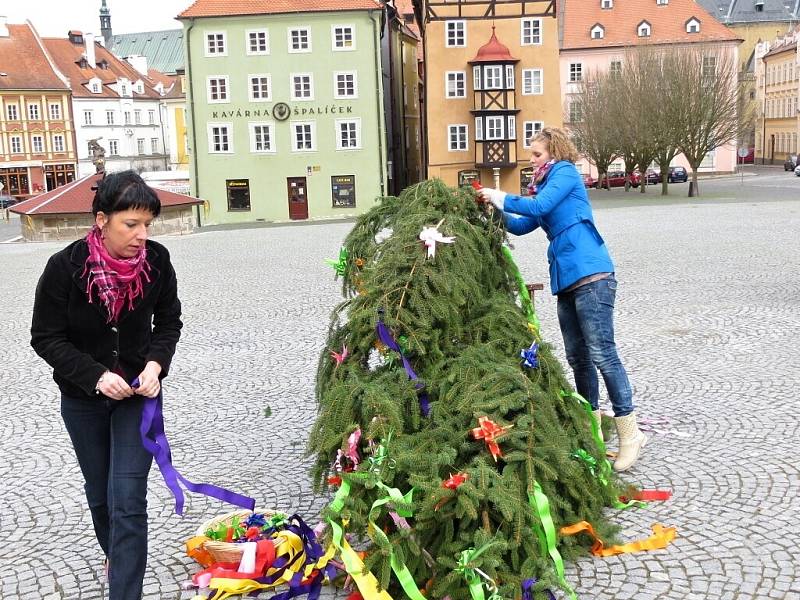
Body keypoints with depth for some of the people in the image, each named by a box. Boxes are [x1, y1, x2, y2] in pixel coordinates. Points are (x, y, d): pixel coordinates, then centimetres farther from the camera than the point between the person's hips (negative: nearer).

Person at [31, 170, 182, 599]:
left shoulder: (157, 261, -14)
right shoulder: (65, 267, -20)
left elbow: (168, 323, 1)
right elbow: (46, 338, -12)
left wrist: (156, 363, -18)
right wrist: (96, 376, -24)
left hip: (138, 392, 0)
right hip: (82, 396, 1)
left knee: (128, 499, -10)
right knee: (100, 494, 18)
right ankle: (116, 557, 46)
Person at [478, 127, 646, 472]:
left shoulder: (565, 172, 0)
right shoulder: (545, 185, 22)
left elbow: (540, 207, -15)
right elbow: (521, 226, 23)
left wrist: (502, 198, -3)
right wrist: (496, 208, 10)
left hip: (591, 276, -9)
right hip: (567, 279, 9)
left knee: (601, 354, -10)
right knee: (577, 358, 11)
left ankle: (630, 432, -4)